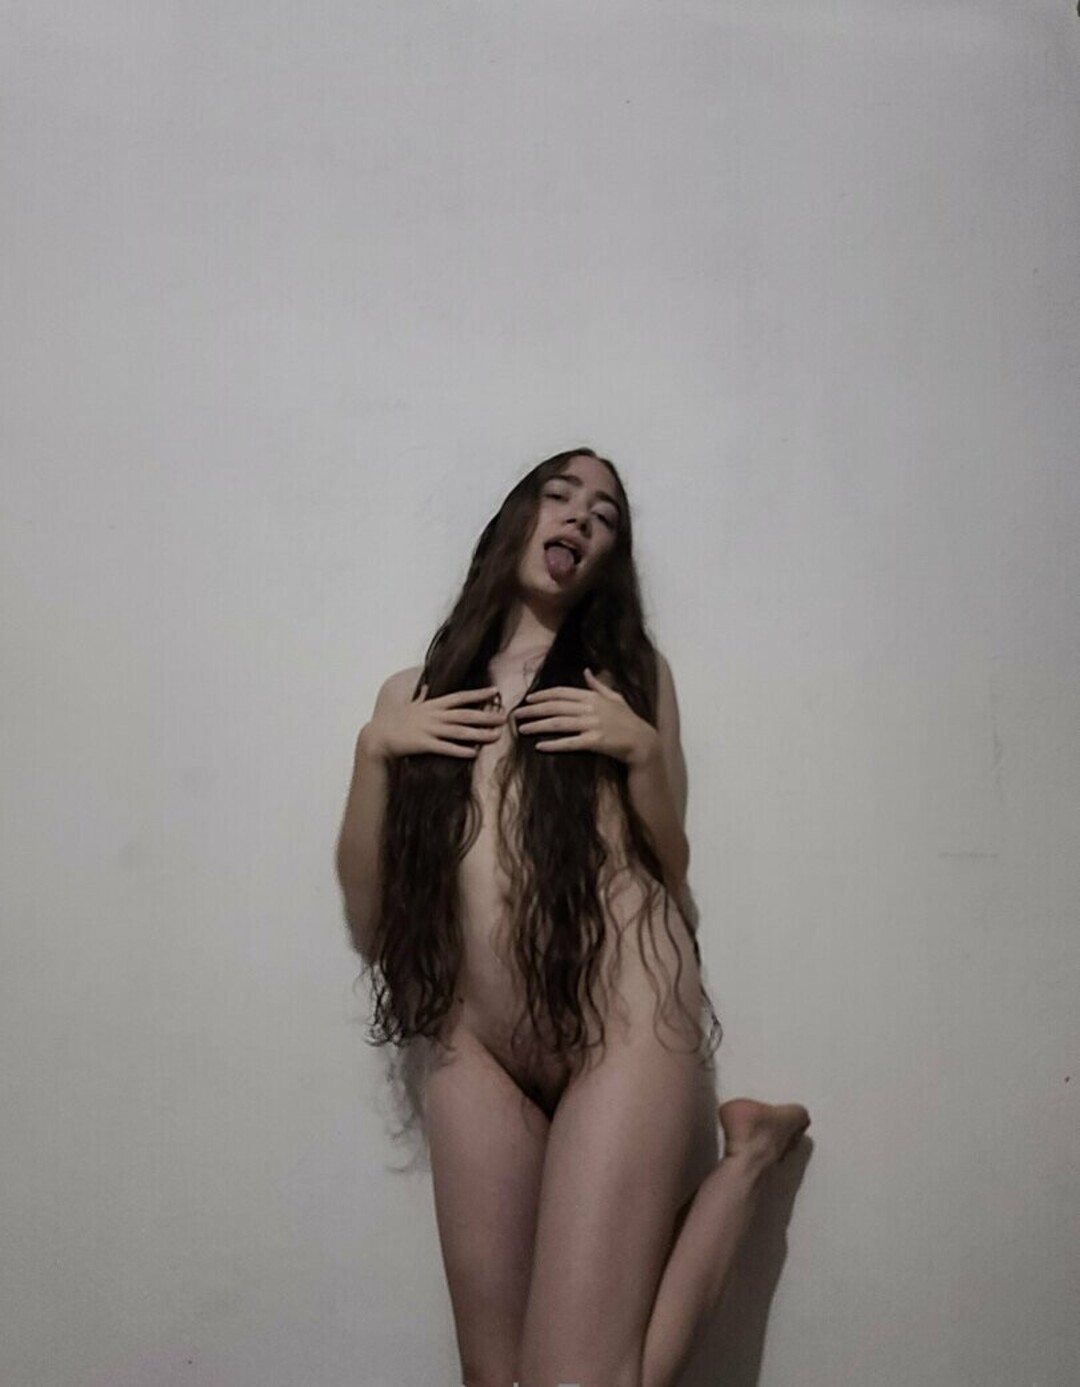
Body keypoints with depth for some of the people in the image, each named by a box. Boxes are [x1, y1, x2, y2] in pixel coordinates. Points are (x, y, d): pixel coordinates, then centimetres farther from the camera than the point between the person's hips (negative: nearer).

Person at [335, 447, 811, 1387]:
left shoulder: (632, 670, 13)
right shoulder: (414, 694, 16)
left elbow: (671, 873, 12)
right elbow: (369, 922, 11)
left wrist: (641, 751, -4)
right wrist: (373, 751, 0)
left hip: (625, 1016, -2)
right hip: (470, 1042, 3)